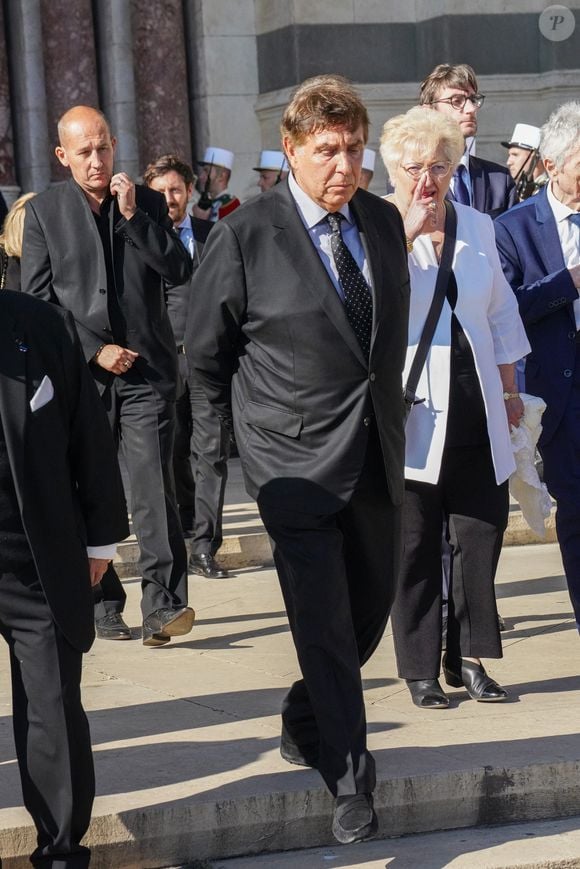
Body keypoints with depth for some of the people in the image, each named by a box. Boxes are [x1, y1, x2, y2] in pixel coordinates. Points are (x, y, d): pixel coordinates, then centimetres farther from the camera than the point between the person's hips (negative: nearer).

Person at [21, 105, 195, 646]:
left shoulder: (147, 203, 9)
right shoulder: (43, 212, 4)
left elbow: (180, 272, -2)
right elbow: (38, 299, 1)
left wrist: (133, 215, -10)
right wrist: (94, 351, -7)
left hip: (146, 370, 0)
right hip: (82, 374, 0)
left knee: (153, 485, -11)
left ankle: (162, 605, -12)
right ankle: (104, 606, 15)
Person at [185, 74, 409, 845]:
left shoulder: (384, 222, 4)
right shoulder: (244, 236, -12)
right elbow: (205, 350, 0)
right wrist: (256, 423, 7)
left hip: (375, 455, 6)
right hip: (296, 462, -6)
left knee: (373, 604, 15)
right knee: (324, 620, -5)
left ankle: (306, 722, 39)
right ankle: (350, 780, 6)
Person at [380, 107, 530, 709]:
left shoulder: (477, 227, 11)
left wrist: (509, 388, 18)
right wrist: (407, 231, -21)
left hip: (476, 408, 4)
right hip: (414, 411, -4)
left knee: (482, 534, 3)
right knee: (415, 544, 1)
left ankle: (468, 658, 14)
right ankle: (420, 669, 10)